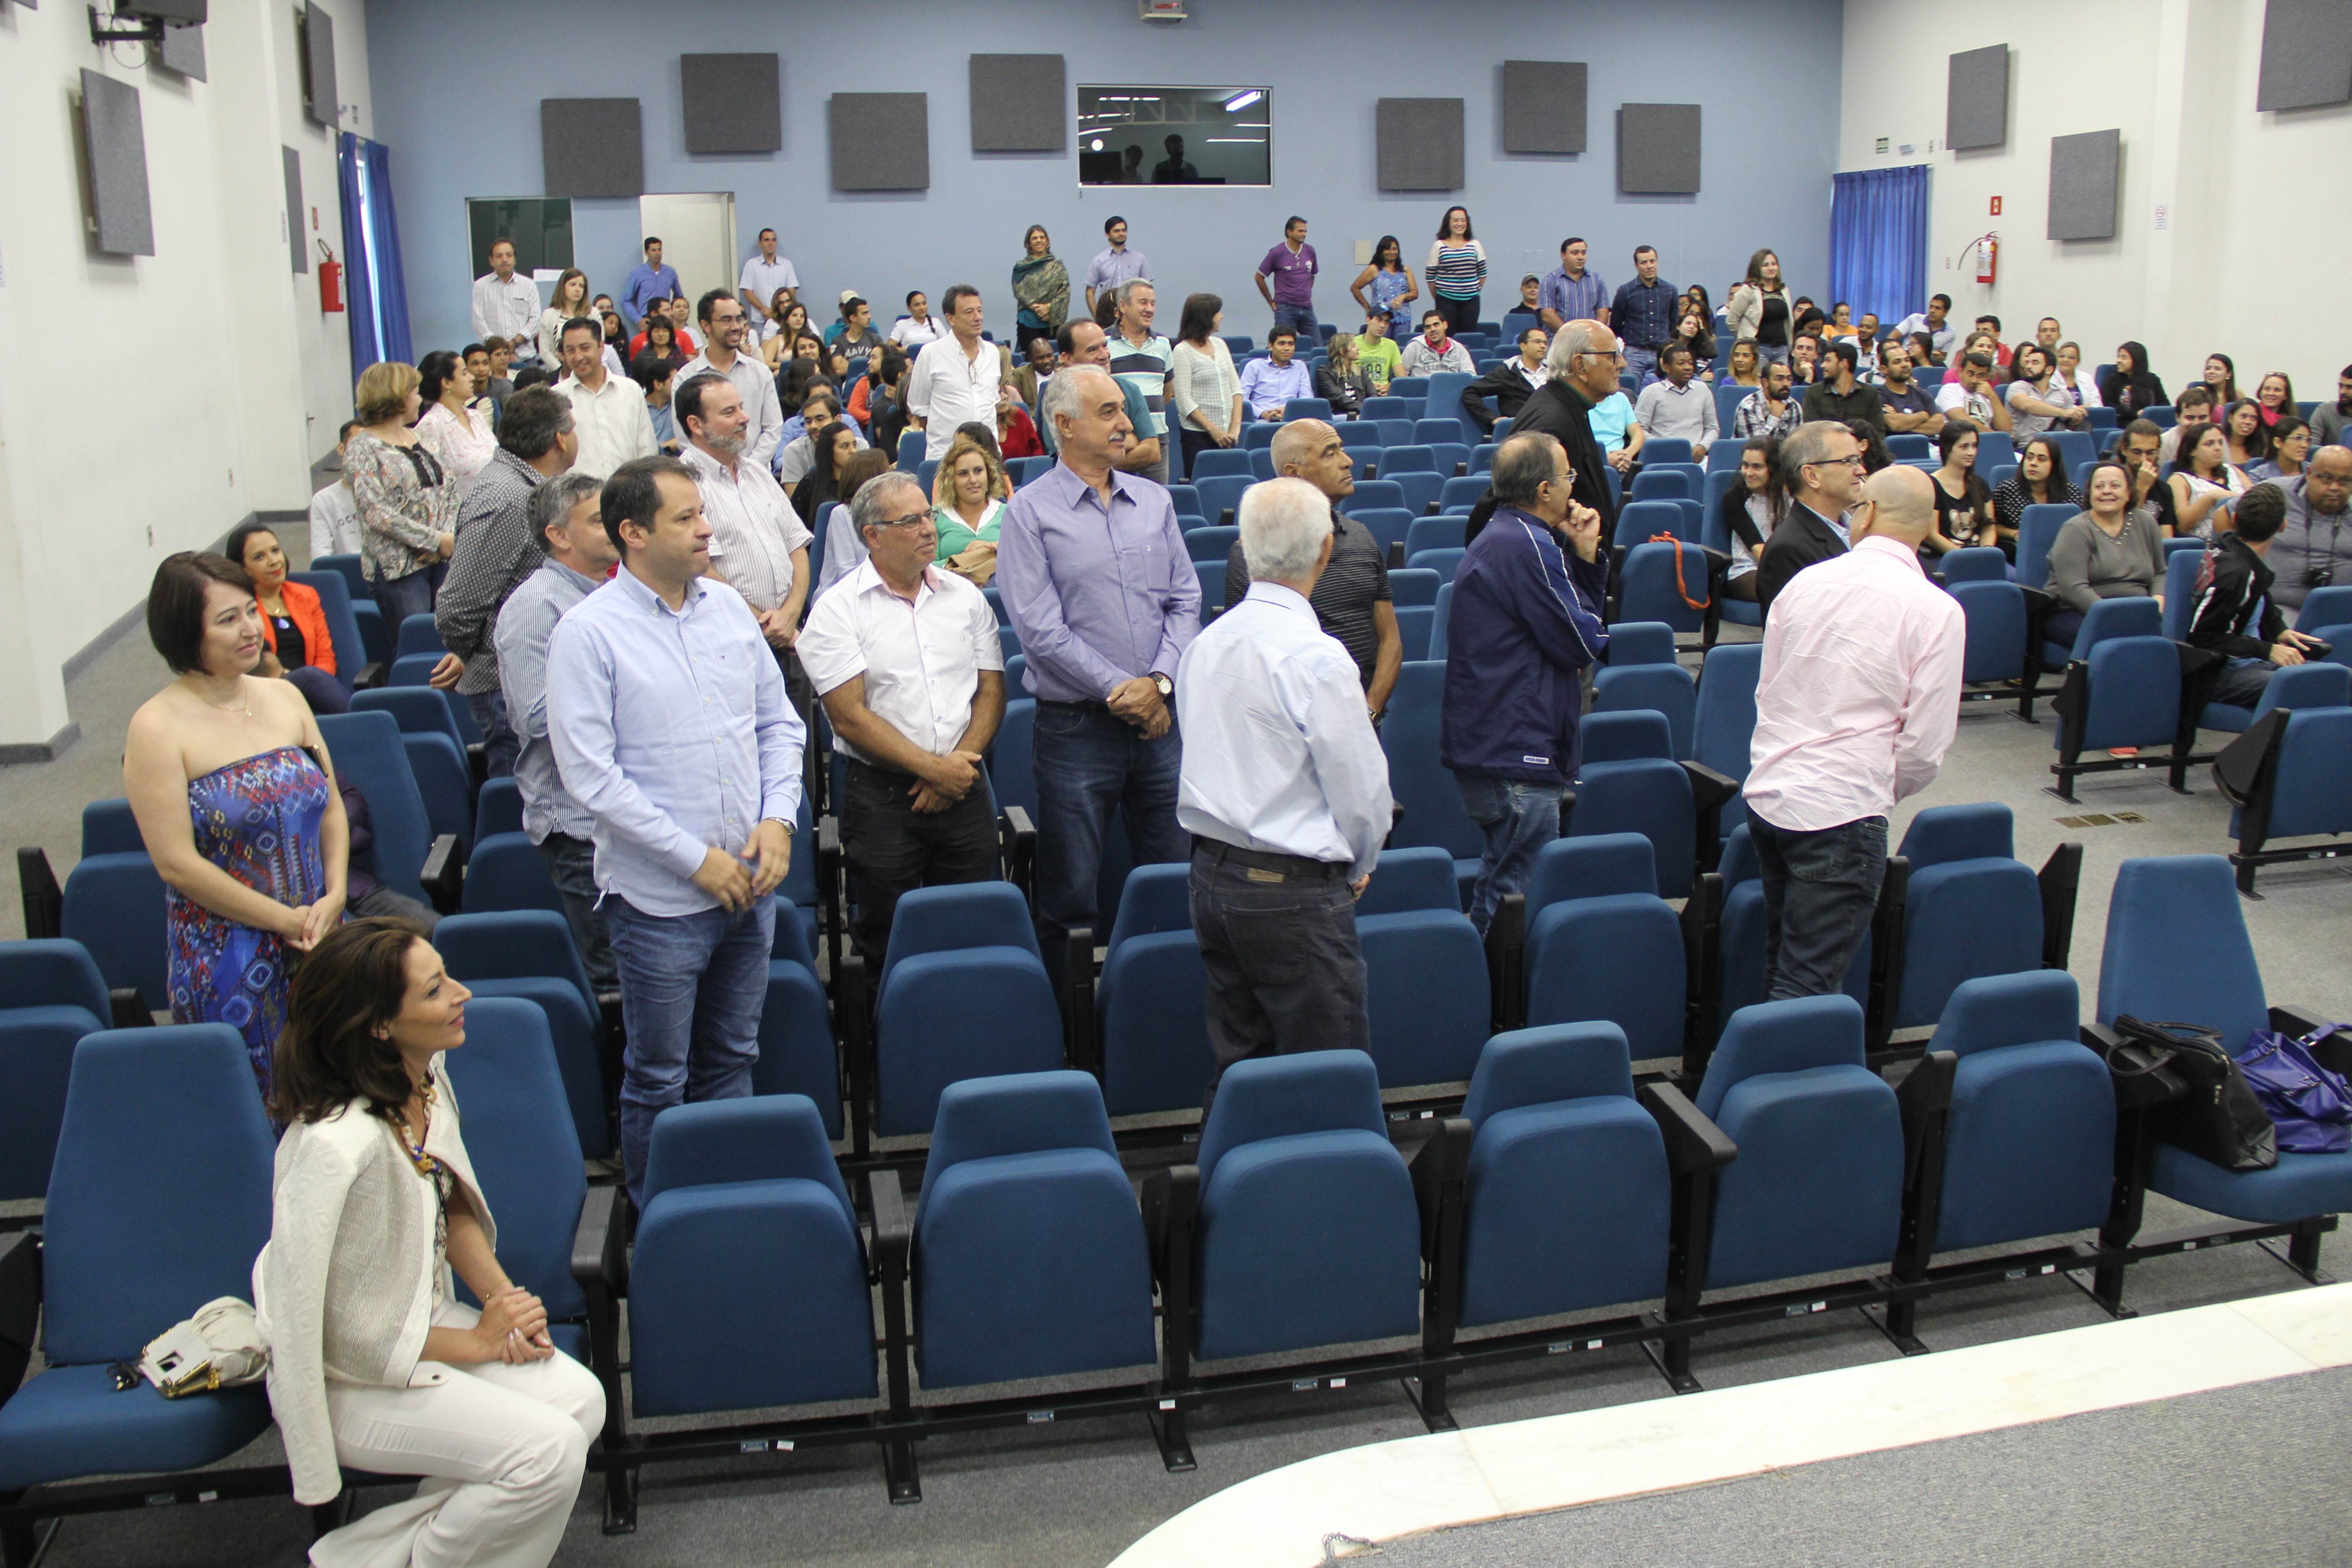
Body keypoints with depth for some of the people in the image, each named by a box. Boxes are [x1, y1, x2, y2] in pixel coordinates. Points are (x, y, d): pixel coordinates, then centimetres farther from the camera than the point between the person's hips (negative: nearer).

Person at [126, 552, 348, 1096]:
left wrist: (333, 898, -6)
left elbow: (332, 807, 10)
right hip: (228, 962, -5)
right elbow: (177, 864, -14)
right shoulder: (158, 729, -11)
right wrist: (287, 921, -14)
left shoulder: (285, 698, 6)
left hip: (321, 942, 5)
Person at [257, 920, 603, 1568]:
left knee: (579, 1399, -11)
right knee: (548, 1451, -20)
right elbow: (331, 1330, -25)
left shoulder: (428, 1074, -5)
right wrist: (478, 1343, -16)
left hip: (427, 1318, 8)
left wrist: (504, 1297, -7)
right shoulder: (335, 1144, -31)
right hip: (347, 1378, -8)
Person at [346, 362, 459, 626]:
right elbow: (377, 514, -14)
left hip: (441, 559, 6)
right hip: (398, 565, -6)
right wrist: (436, 540, -15)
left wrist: (447, 535, -6)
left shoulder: (418, 438, 17)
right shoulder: (362, 448, -4)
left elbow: (450, 488, 13)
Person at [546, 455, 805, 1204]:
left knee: (732, 1061, 19)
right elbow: (590, 773, -16)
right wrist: (697, 859, -17)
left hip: (750, 884, 5)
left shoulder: (729, 608, 6)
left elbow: (779, 722, 13)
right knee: (657, 1081, 9)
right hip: (660, 896, -5)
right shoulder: (589, 631, -12)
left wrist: (777, 819, -4)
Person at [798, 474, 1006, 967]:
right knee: (888, 945, 3)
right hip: (882, 795, -3)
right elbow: (850, 717, -10)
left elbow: (992, 690, 9)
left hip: (963, 789, 3)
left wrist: (959, 766, -7)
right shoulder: (837, 610, -4)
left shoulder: (964, 595, 10)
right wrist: (933, 768, -13)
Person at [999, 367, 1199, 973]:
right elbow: (1040, 628, -12)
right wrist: (1119, 689, -13)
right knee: (1070, 897, 4)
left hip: (1160, 719, 4)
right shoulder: (1030, 511, -5)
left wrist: (1159, 681, -8)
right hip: (1078, 726, -4)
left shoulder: (1154, 502, 10)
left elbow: (1186, 601, 7)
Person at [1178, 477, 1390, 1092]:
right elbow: (1361, 786, -12)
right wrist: (1360, 864, 9)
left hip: (1211, 874, 8)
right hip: (1293, 892, -8)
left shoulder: (1205, 644, 7)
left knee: (1235, 1067, 15)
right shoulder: (1316, 657, -17)